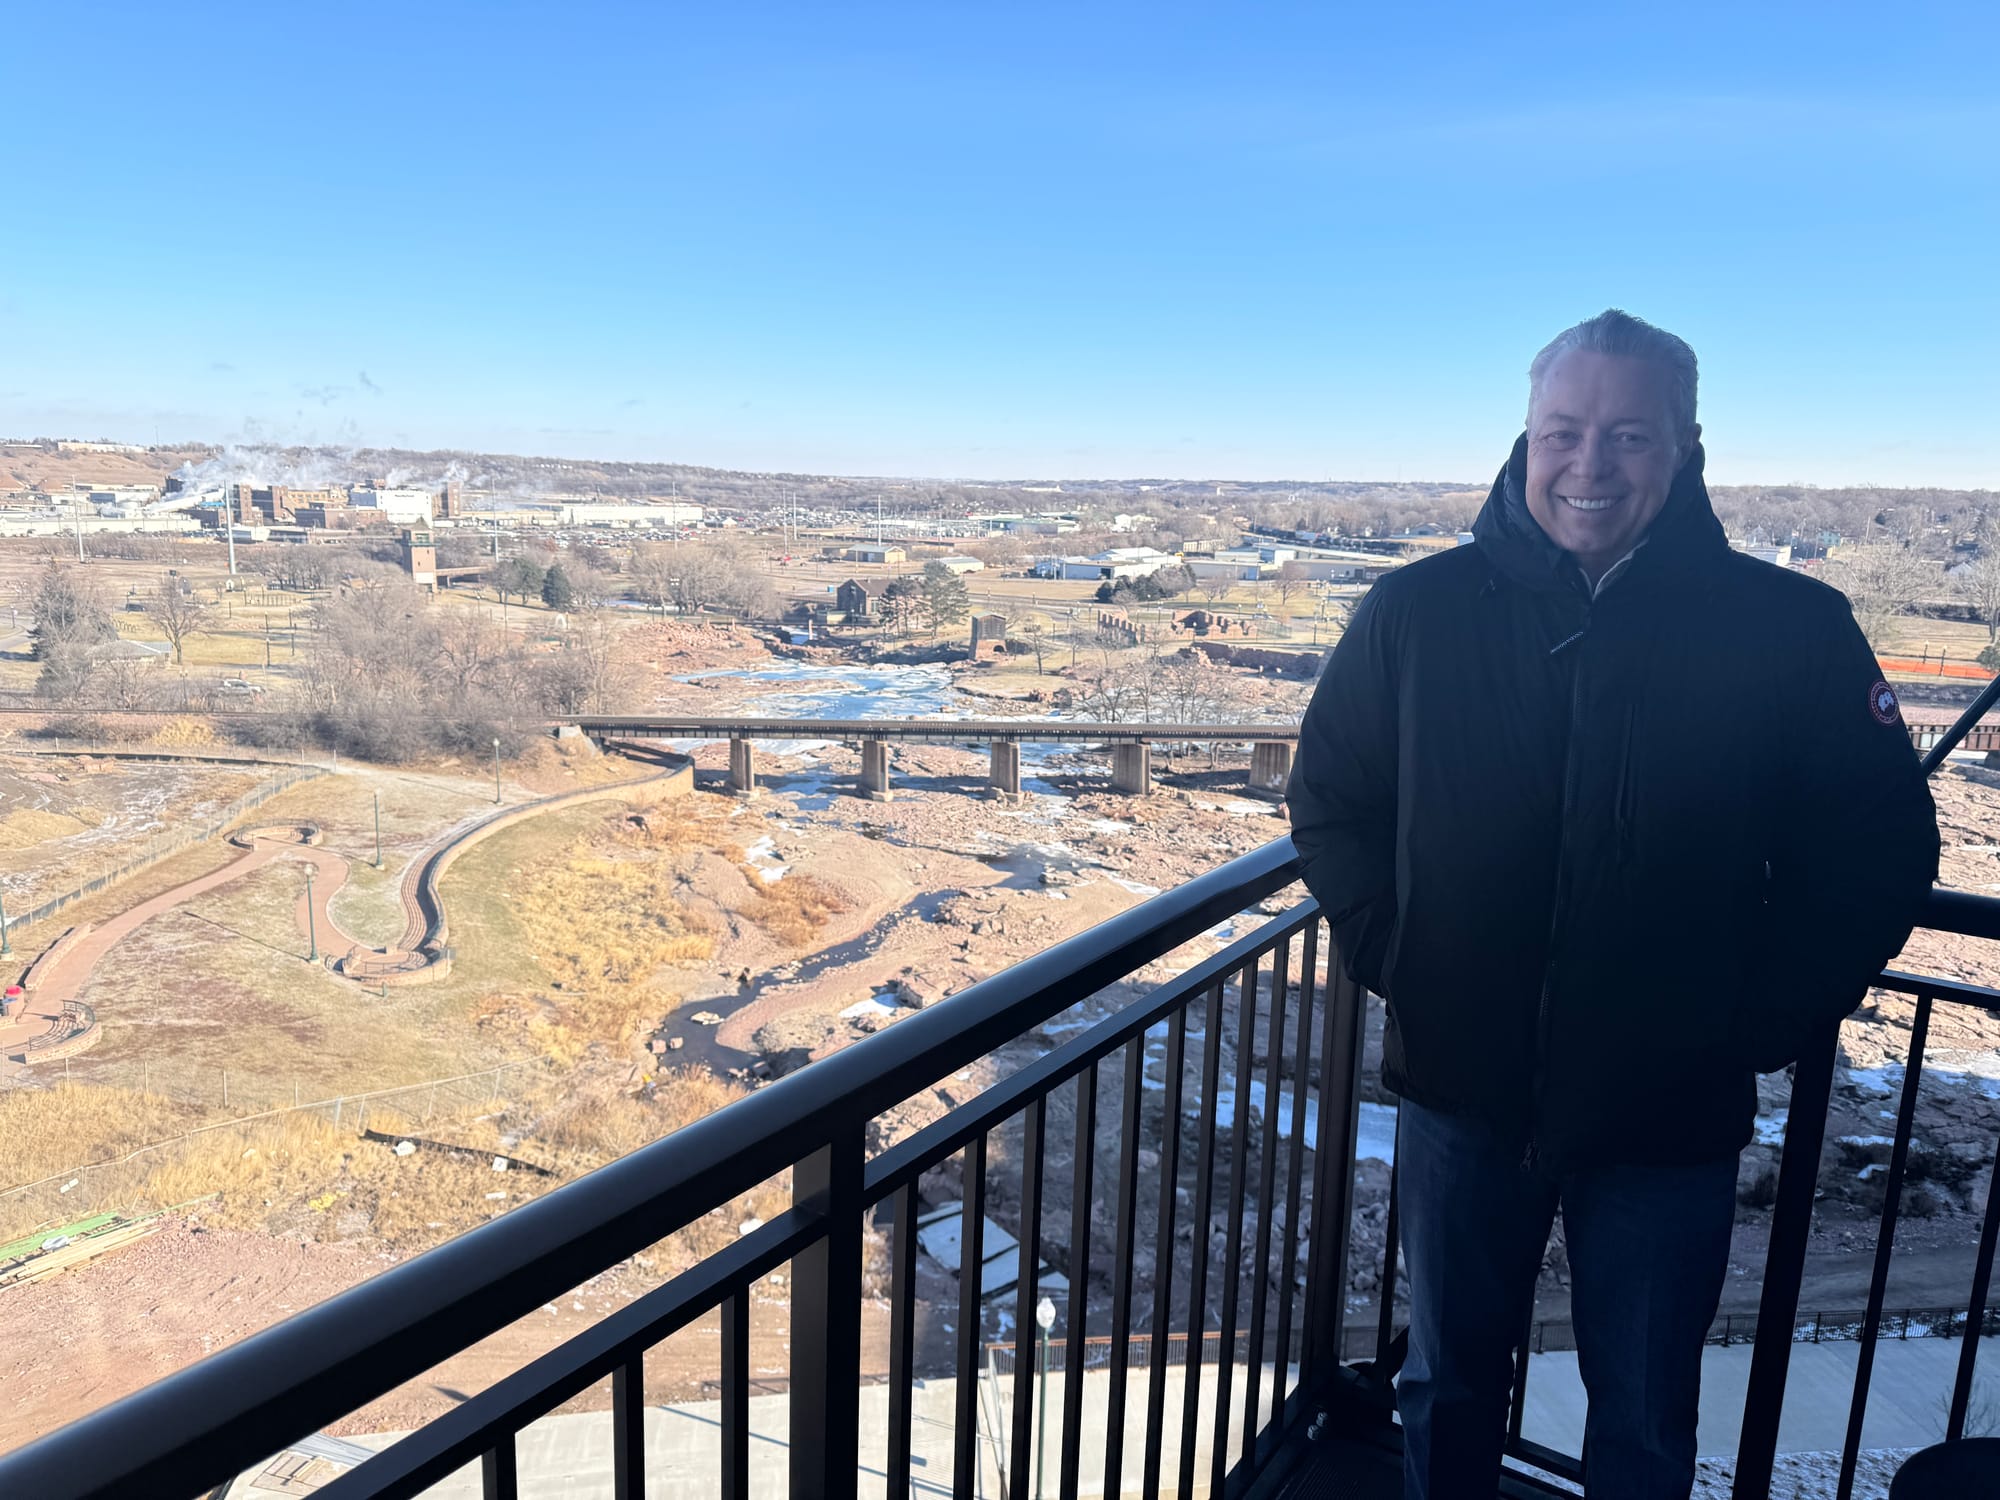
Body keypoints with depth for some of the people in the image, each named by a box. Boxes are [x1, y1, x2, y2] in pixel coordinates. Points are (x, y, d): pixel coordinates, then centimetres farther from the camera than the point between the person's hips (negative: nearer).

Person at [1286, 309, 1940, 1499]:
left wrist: (1760, 1022, -6)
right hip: (1462, 1094, 1)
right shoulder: (1419, 613, -6)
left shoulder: (1792, 630, -9)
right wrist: (1396, 957, -3)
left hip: (1671, 1121, 0)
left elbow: (1881, 853, -1)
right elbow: (1332, 801, 4)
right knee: (1450, 1381, 22)